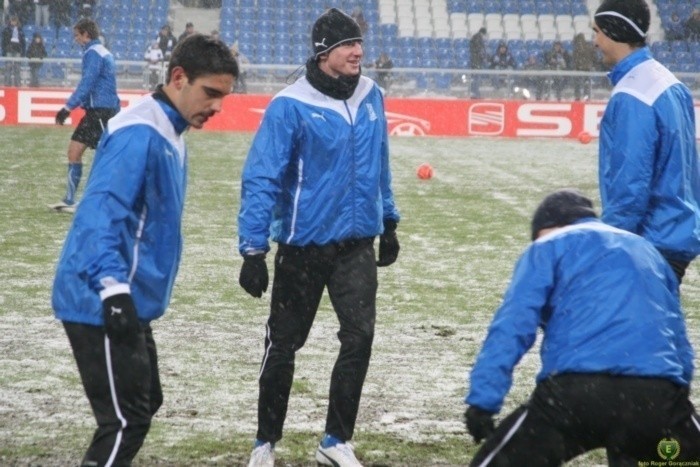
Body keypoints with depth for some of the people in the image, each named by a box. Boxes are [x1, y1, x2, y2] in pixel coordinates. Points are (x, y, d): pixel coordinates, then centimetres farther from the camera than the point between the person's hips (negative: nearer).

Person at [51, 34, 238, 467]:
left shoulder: (169, 133, 14)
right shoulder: (139, 134, -18)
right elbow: (100, 211, -28)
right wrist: (113, 287, -38)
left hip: (128, 305, 11)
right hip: (102, 305, -11)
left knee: (142, 406, 17)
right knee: (125, 421, -10)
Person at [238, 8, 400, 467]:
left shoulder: (371, 97, 1)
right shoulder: (291, 106, -17)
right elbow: (261, 179, -17)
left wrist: (389, 222, 20)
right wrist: (253, 249, -21)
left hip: (357, 243, 4)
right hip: (303, 245, -4)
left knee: (359, 338, -5)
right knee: (283, 344, 8)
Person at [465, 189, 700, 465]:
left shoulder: (548, 248, 17)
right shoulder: (647, 251, 33)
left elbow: (511, 327, 3)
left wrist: (482, 401, -4)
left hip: (576, 391, -3)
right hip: (658, 396, 3)